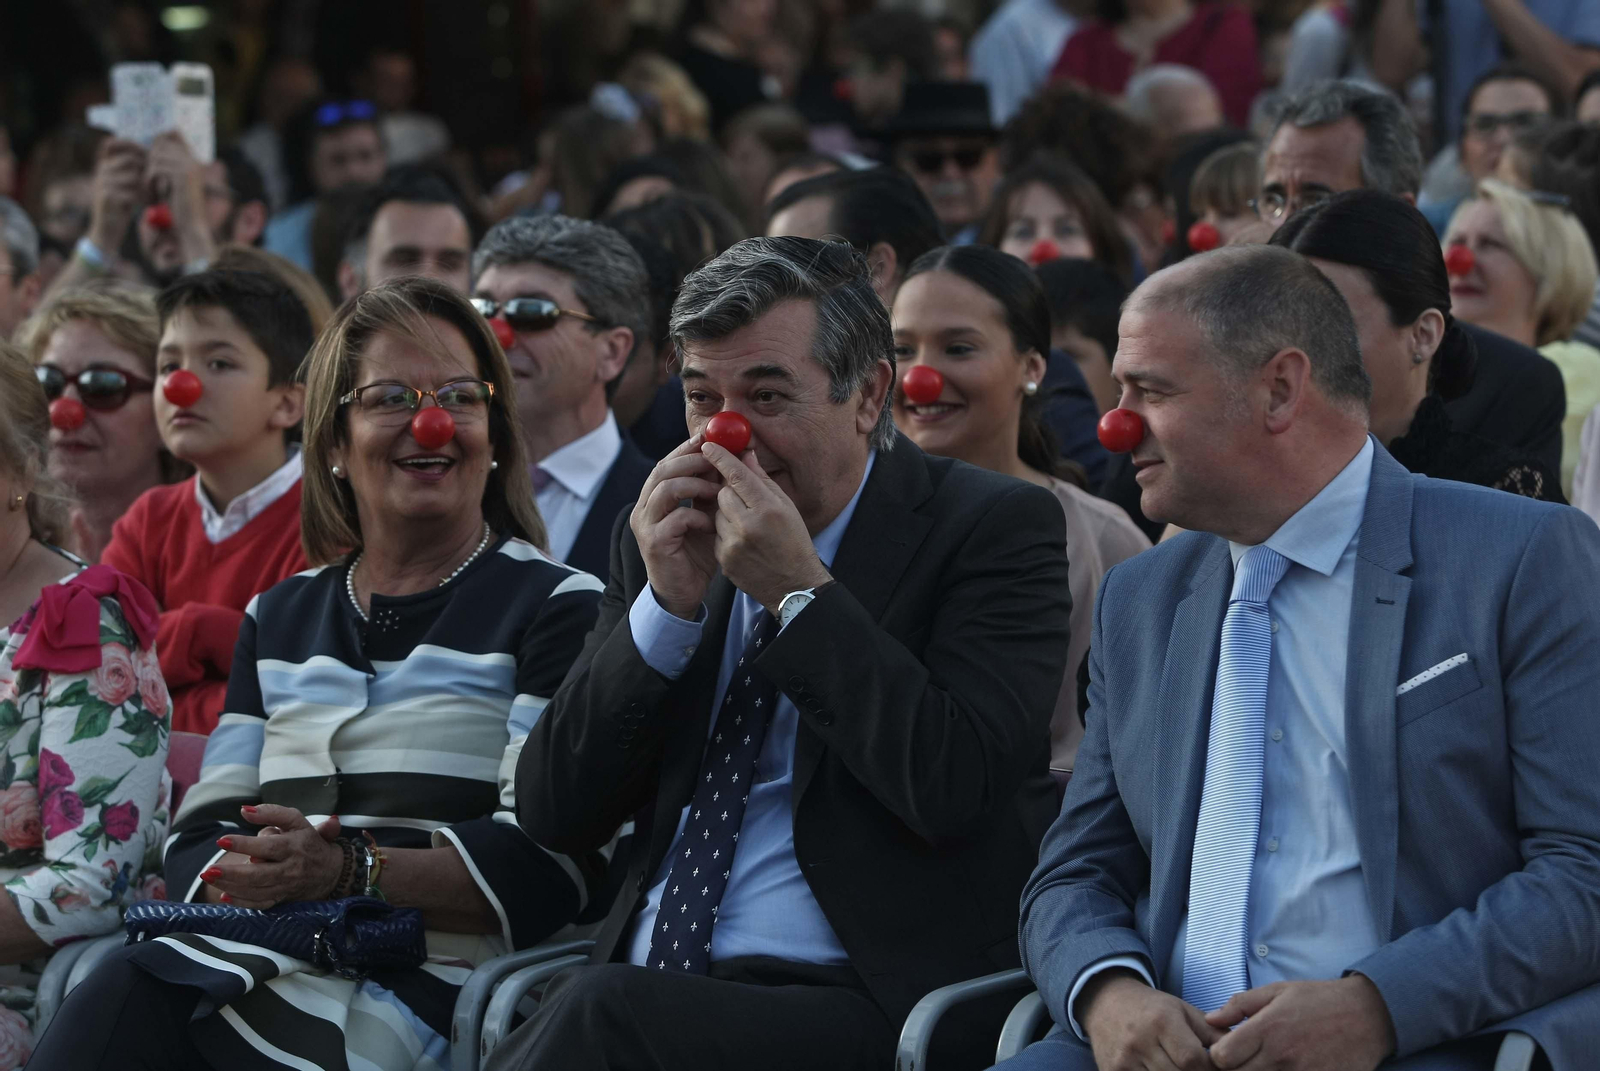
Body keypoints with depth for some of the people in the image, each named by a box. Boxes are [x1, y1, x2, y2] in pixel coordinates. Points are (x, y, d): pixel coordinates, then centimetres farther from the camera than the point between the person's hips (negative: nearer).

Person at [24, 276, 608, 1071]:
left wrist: (348, 873, -18)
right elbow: (199, 838, 16)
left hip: (423, 992, -4)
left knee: (135, 1001, -28)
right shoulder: (279, 619, 24)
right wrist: (240, 875, -8)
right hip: (246, 959, 4)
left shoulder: (557, 608, 7)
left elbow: (551, 864, -6)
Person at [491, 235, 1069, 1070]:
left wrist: (799, 591, -12)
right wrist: (668, 604, -3)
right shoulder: (665, 536, 15)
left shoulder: (997, 528, 0)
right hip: (645, 987, 4)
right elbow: (551, 815, 9)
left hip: (862, 1001, -4)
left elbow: (957, 789, -14)